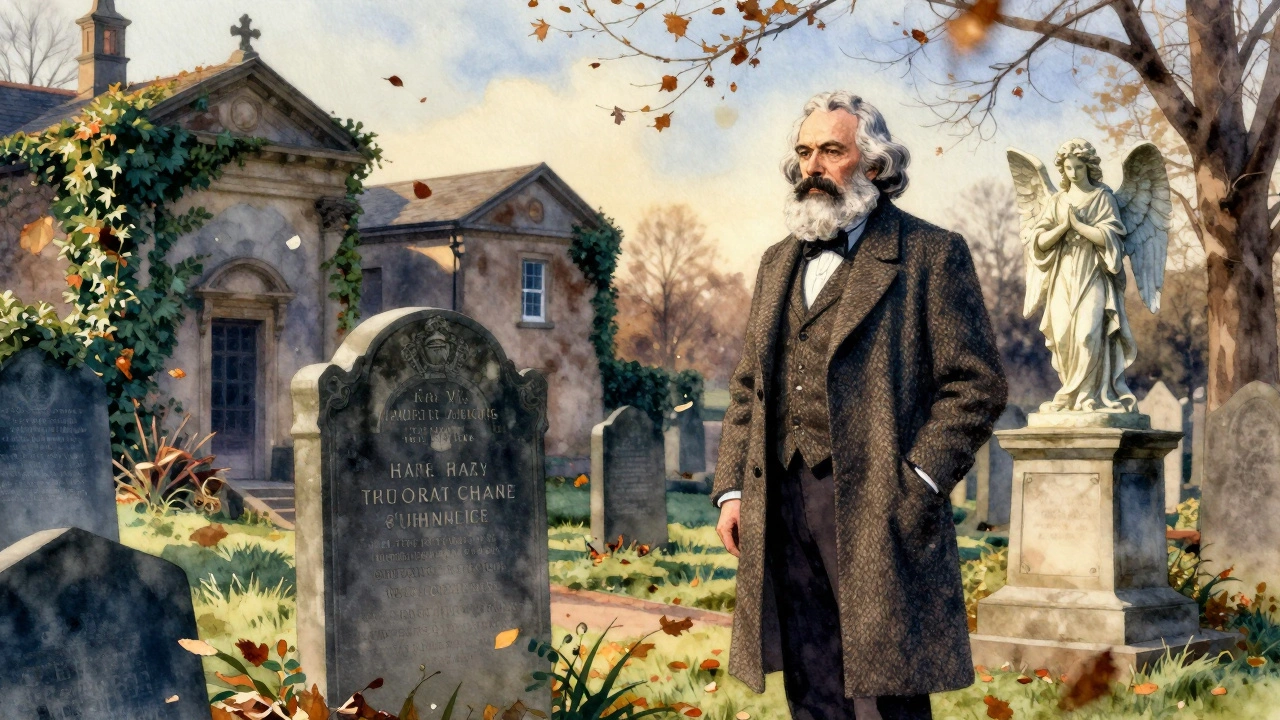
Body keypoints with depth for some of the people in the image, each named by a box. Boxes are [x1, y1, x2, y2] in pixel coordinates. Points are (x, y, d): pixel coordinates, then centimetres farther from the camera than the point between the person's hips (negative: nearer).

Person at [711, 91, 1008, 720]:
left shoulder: (931, 255, 0)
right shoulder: (779, 263, 20)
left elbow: (977, 383, -5)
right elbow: (748, 387, 20)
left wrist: (915, 485, -13)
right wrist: (731, 489, 8)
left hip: (878, 512, -6)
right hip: (782, 511, 6)